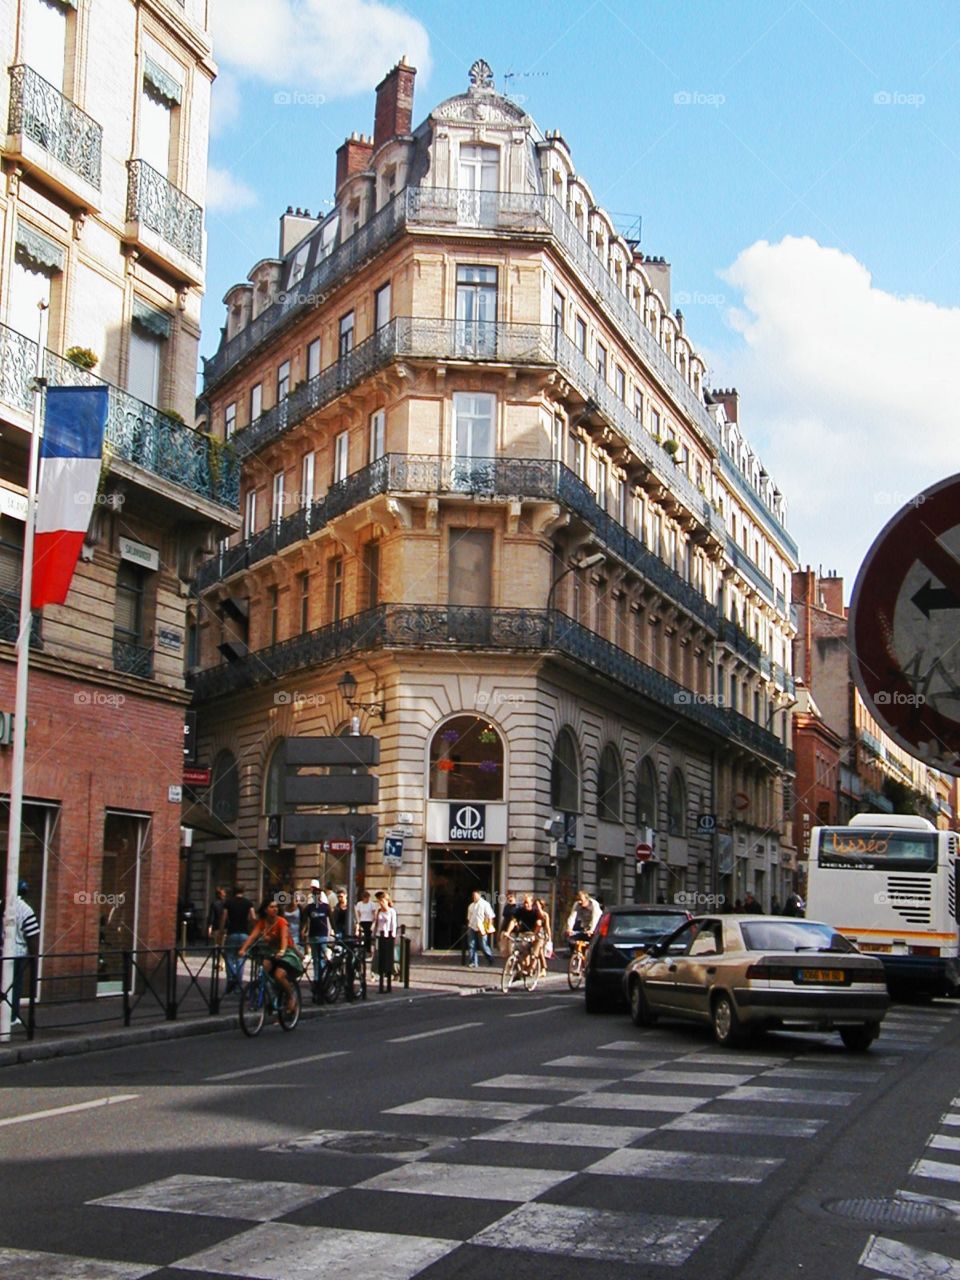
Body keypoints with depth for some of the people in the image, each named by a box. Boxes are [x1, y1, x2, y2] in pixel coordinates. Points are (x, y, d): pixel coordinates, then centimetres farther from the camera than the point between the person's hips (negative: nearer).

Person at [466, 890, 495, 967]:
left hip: (481, 929, -5)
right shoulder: (471, 906, 12)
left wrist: (488, 928, -10)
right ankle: (474, 963, 2)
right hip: (472, 928, 5)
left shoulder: (485, 904, -5)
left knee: (483, 946, 2)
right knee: (472, 946, -2)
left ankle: (490, 959, 25)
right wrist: (468, 927, 14)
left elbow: (490, 917, -6)